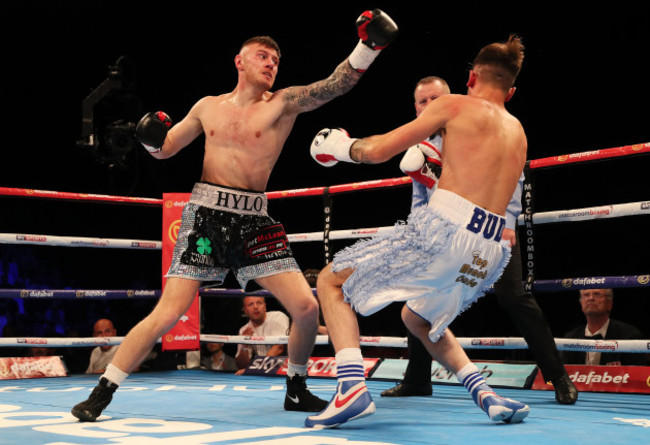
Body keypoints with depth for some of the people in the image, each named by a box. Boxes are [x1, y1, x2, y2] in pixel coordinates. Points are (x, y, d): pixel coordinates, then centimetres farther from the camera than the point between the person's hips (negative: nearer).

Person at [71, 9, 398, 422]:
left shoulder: (283, 103, 3)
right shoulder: (208, 107, 11)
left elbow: (337, 84, -11)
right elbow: (164, 149, 21)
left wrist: (368, 46, -24)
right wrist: (152, 136, -2)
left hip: (254, 221, 1)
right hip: (206, 216, 0)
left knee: (306, 306, -7)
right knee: (166, 315, -7)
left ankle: (297, 390, 18)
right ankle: (102, 393, 6)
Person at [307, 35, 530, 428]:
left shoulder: (456, 105, 7)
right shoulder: (518, 134, 24)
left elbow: (379, 150, 3)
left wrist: (340, 146, 23)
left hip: (444, 227, -7)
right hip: (492, 252, 7)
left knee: (331, 282, 8)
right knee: (418, 318, 33)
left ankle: (353, 385, -12)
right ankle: (485, 393, 17)